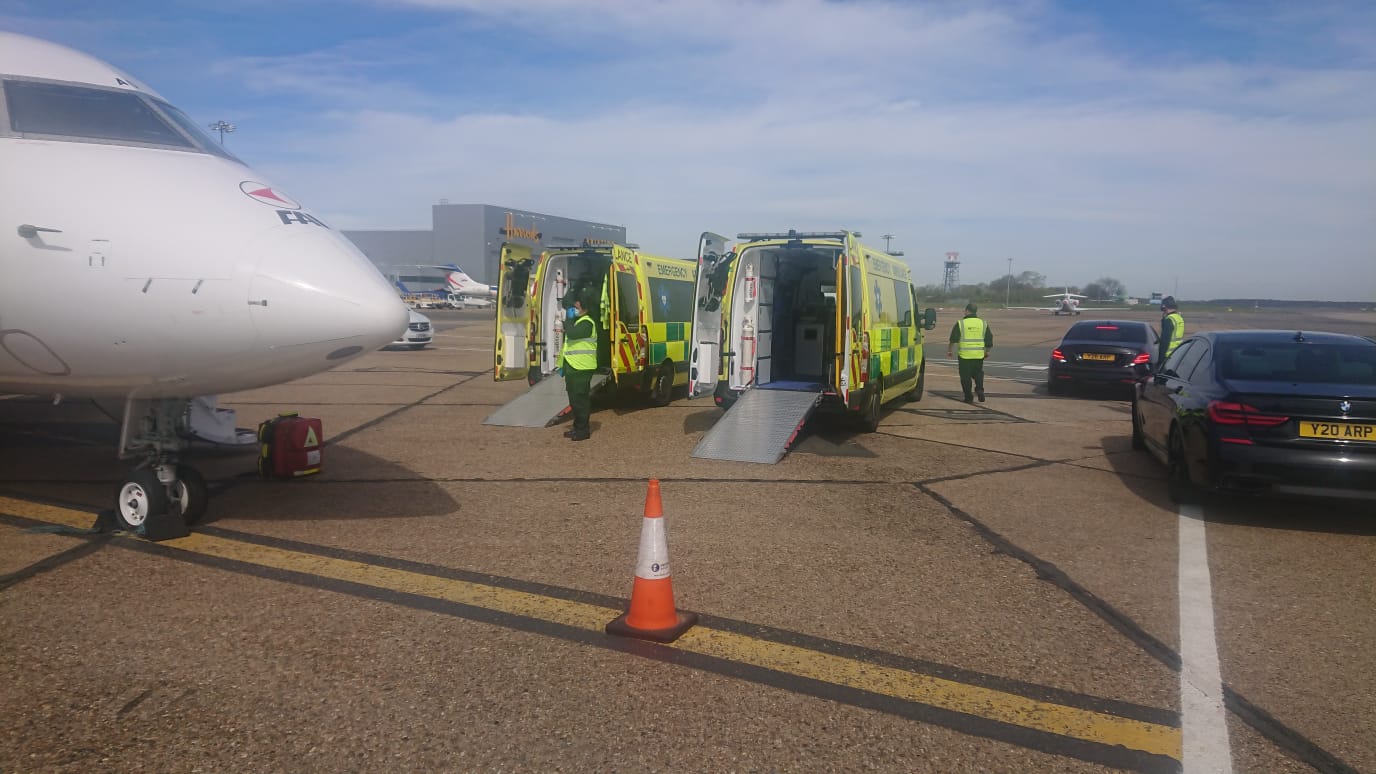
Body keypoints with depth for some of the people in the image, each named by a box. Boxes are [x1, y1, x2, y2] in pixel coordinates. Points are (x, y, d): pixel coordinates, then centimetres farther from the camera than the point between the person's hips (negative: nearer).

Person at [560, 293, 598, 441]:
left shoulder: (586, 323, -11)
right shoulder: (577, 322, 23)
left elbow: (572, 334, -28)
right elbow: (569, 336, 29)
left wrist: (570, 319, -11)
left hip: (581, 368, -10)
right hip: (573, 367, 10)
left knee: (579, 399, -9)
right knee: (575, 399, 14)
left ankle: (583, 430, -5)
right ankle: (577, 427, 22)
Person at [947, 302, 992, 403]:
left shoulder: (960, 323, -3)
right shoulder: (983, 323, 6)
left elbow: (953, 339, -2)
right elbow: (989, 341, 11)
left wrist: (948, 350, 12)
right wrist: (987, 351, 26)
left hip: (965, 355, -3)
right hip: (979, 355, 3)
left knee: (966, 376, 5)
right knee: (978, 374, 19)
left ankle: (968, 397, 6)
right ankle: (979, 390, 1)